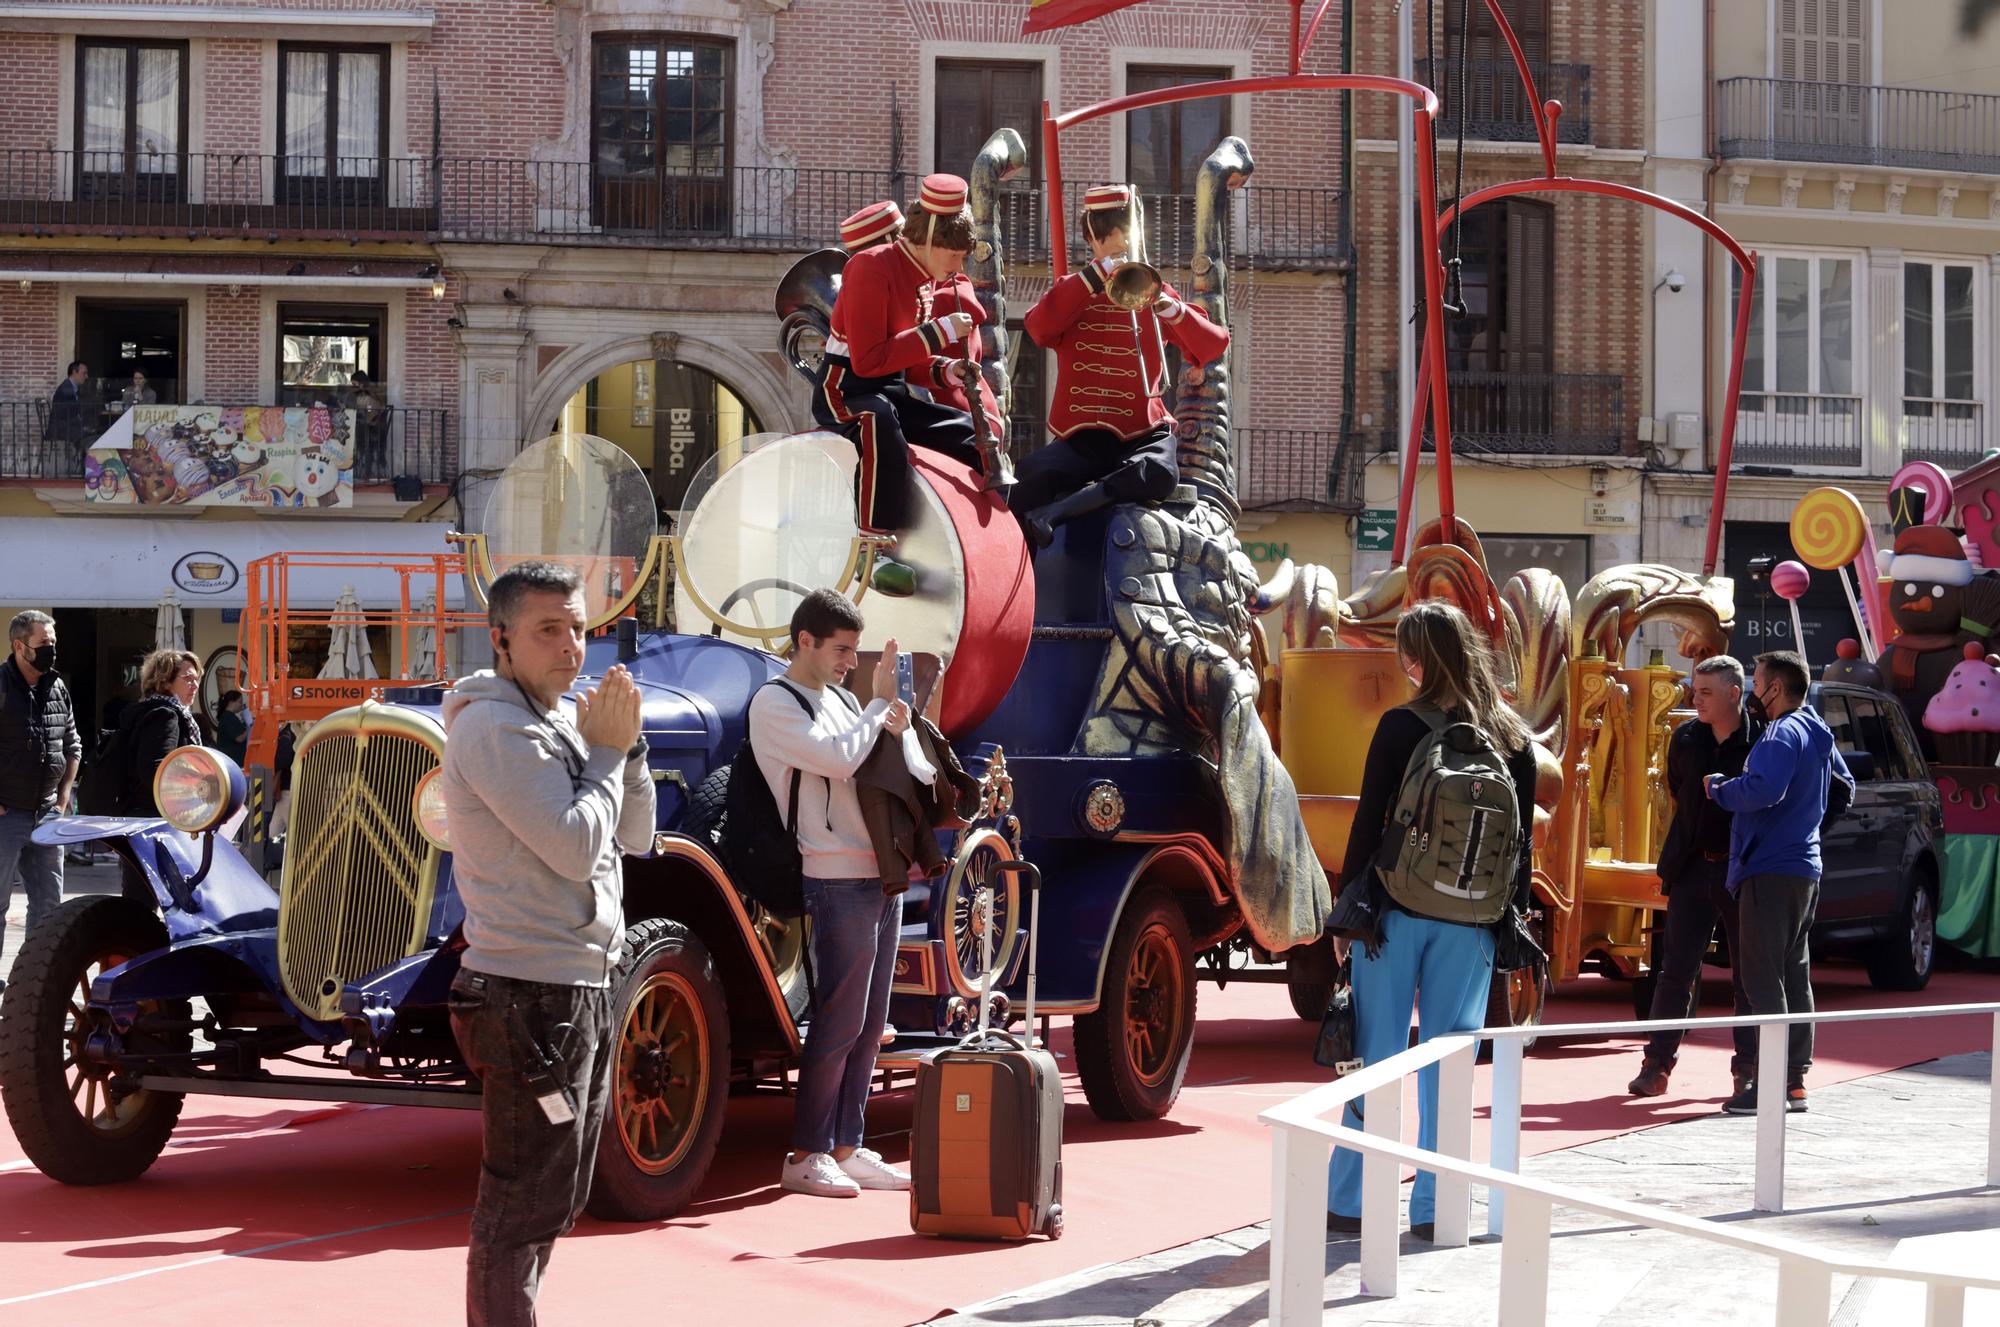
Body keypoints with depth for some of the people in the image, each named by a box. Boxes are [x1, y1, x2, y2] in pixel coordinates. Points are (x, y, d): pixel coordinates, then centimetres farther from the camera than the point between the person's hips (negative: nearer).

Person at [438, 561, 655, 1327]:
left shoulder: (555, 725, 16)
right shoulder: (495, 728, -15)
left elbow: (633, 838, 15)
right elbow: (575, 847, -23)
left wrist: (626, 746, 1)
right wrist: (606, 753, -10)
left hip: (579, 989, 10)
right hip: (530, 996, -10)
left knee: (556, 1198, 20)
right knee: (523, 1203, -7)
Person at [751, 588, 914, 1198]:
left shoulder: (842, 700, 19)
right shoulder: (775, 703, -6)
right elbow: (837, 760, -19)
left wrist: (894, 730, 1)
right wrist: (880, 703, -7)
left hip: (882, 878, 8)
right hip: (838, 880, -8)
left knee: (868, 1025, 9)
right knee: (839, 1021, -8)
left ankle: (847, 1148, 15)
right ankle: (807, 1155, -1)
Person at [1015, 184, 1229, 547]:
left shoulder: (1152, 291, 15)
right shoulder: (1073, 291, 16)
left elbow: (1213, 347, 5)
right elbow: (1039, 326, -8)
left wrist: (1174, 310, -13)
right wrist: (1095, 274, -11)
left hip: (1142, 433, 0)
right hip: (1080, 436, 0)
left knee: (1160, 474, -37)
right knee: (1032, 477, -33)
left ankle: (1053, 512, -37)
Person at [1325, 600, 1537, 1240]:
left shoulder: (1402, 727, -7)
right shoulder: (1514, 739, 4)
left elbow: (1368, 825, -7)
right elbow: (1521, 840, 7)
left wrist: (1347, 906, -1)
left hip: (1397, 911, -3)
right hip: (1470, 923, 3)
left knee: (1375, 1053, 3)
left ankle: (1351, 1200, 6)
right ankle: (1433, 1206, 8)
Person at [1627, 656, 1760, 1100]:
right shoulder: (1685, 739, 3)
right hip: (1694, 868, 4)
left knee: (1747, 974, 6)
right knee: (1675, 970, 3)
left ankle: (1748, 1068, 14)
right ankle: (1658, 1065, 6)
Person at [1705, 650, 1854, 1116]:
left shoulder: (1783, 734, -15)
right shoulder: (1818, 734, 16)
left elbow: (1763, 790, -30)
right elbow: (1844, 789, 30)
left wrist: (1720, 788, -14)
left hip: (1770, 871, -10)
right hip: (1805, 870, 10)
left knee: (1763, 978, -8)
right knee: (1795, 976, 14)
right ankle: (1795, 1080, 17)